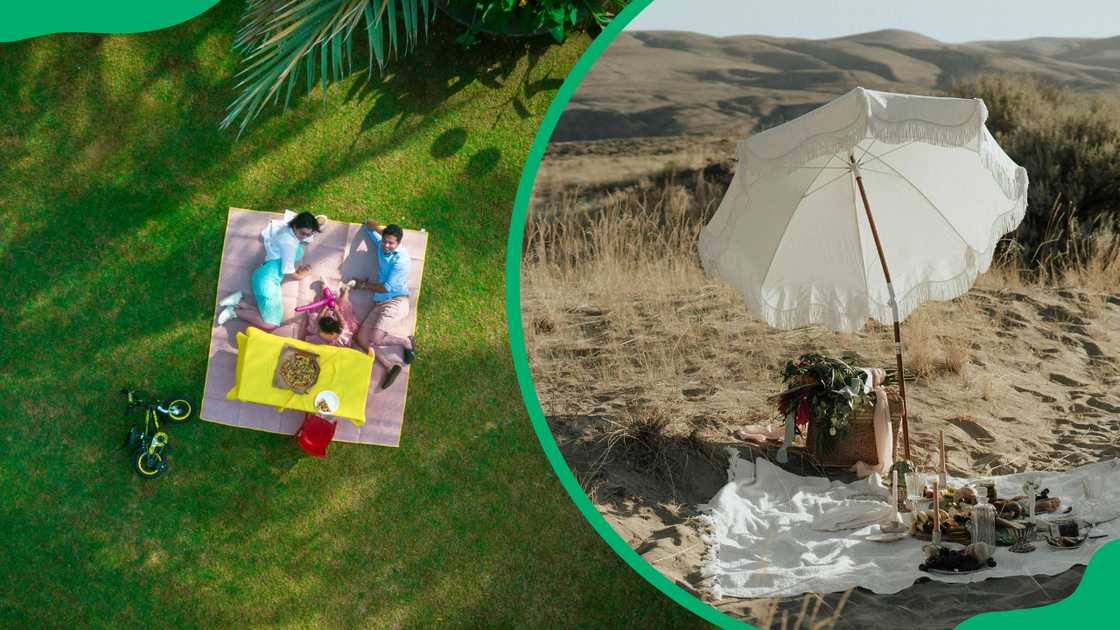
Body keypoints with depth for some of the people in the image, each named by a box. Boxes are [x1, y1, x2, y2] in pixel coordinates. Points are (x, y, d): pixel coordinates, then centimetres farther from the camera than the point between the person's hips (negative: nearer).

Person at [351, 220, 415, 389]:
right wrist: (381, 228, -1)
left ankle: (407, 342, 4)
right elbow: (368, 225, 20)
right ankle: (390, 367, 1)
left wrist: (365, 284, -1)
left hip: (396, 302, -8)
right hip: (379, 304, 8)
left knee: (374, 339, -23)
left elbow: (387, 287, -15)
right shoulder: (381, 245, 7)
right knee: (360, 338, -5)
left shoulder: (402, 260, -15)